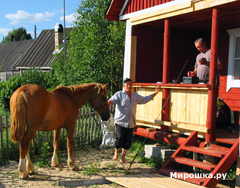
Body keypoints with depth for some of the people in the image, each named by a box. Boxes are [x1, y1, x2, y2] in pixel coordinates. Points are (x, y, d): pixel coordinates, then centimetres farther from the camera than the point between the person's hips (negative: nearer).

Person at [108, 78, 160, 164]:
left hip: (130, 123, 5)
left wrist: (155, 93, 21)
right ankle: (116, 153, 21)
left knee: (128, 141, 5)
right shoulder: (119, 94, -1)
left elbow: (144, 99, 26)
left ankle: (123, 158, 20)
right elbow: (111, 101, -15)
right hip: (120, 122, -4)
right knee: (119, 139, -7)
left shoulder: (135, 96, 15)